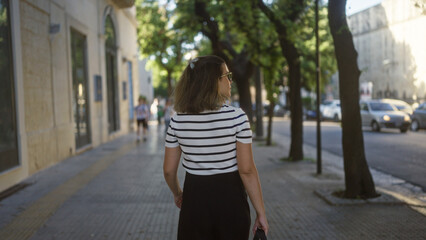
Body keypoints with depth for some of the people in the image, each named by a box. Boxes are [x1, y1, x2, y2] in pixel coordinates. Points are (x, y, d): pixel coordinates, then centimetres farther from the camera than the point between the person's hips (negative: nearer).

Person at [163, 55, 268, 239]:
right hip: (230, 199, -2)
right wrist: (260, 213, -6)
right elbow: (247, 170, -14)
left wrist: (177, 193, 21)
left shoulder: (178, 120, -4)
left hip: (194, 199, 2)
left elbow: (169, 169, 1)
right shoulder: (236, 117, -14)